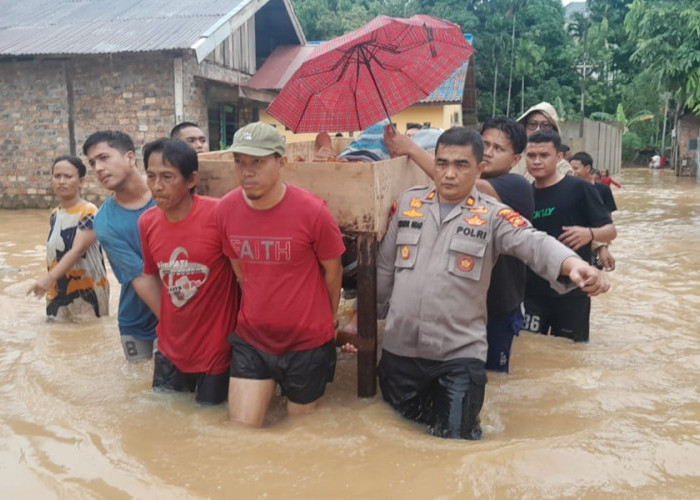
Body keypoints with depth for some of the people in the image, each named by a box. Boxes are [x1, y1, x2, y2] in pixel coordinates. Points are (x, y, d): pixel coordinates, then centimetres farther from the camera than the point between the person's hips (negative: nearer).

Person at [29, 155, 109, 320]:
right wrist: (49, 284, 12)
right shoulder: (54, 215, 9)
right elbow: (52, 254, 15)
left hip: (86, 293, -7)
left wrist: (49, 278, -35)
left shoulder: (89, 212, -14)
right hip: (58, 292, 7)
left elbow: (77, 250, -25)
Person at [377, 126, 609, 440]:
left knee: (455, 441, 3)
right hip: (399, 348, 3)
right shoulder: (407, 203, 6)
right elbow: (384, 266, 12)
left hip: (459, 353, -3)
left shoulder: (492, 215, -4)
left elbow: (535, 243, -22)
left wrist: (574, 265, -42)